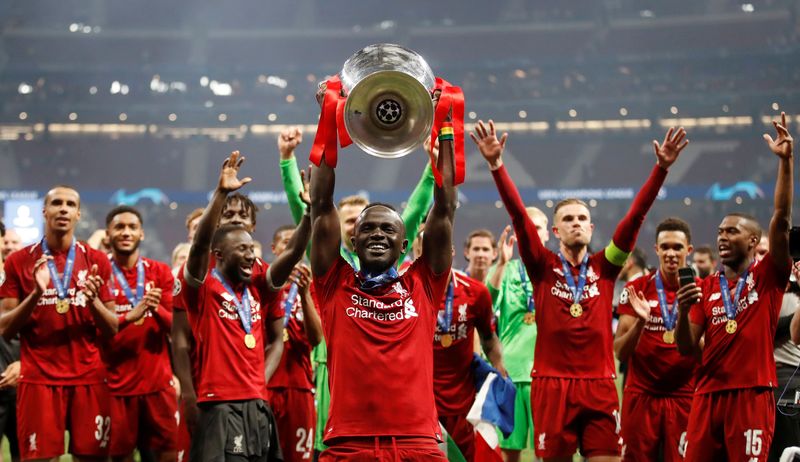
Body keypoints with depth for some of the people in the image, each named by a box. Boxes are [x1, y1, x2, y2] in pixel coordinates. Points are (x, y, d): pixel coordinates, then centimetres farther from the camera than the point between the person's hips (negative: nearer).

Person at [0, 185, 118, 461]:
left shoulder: (96, 262, 8)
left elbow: (112, 330, 9)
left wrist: (93, 300, -11)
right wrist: (36, 293, -15)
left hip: (88, 379, 2)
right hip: (38, 379, -1)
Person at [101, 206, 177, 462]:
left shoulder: (160, 272, 7)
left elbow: (175, 326, 2)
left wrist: (156, 309, -19)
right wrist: (129, 316, -24)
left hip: (158, 382, 2)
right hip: (116, 384, -2)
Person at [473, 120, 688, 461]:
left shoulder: (605, 267, 9)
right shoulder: (543, 267, 5)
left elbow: (636, 215, 3)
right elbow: (518, 214, -4)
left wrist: (661, 168, -6)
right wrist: (496, 164, -14)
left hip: (600, 386, 1)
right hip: (552, 385, -1)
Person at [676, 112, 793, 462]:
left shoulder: (768, 277, 3)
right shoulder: (704, 288, 14)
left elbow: (781, 221, -9)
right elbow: (687, 349, 10)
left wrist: (785, 161, -17)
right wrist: (683, 311, -10)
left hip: (752, 395, -4)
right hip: (708, 395, 4)